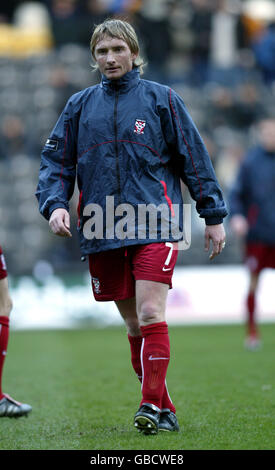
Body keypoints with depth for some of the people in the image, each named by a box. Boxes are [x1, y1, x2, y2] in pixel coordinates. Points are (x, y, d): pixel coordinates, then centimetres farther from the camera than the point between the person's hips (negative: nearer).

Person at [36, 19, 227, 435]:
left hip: (154, 226, -4)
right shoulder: (80, 106, 12)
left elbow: (194, 158, 8)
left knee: (150, 316, -17)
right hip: (102, 232, 4)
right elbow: (56, 160, 13)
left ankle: (153, 405, -15)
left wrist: (214, 216, 6)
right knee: (133, 324, 8)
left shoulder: (161, 99, 5)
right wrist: (55, 204, -5)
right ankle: (164, 410, 15)